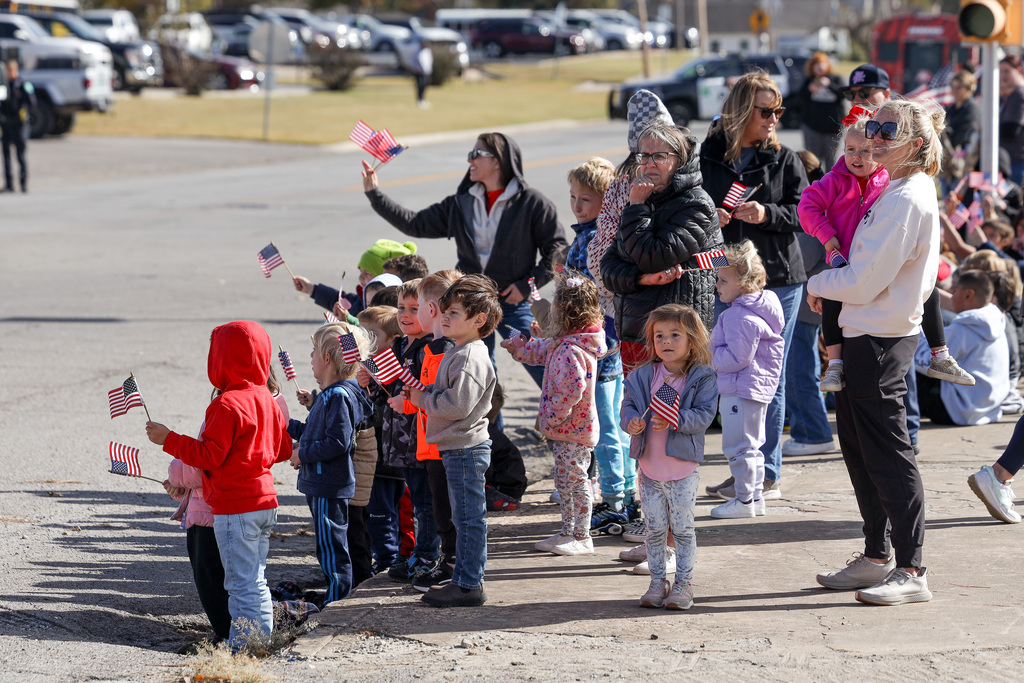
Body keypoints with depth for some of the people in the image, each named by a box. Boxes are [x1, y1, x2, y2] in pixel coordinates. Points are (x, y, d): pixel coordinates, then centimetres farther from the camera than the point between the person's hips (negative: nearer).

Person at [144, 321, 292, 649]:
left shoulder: (227, 405, -18)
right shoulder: (266, 398, 10)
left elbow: (209, 456, -21)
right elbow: (283, 449, 17)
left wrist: (168, 439, -15)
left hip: (235, 508, -9)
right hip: (265, 500, 9)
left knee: (242, 582, -5)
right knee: (255, 580, 17)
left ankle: (243, 648, -2)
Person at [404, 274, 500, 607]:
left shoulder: (472, 357, -19)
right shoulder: (458, 353, 15)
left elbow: (457, 404, -26)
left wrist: (424, 400, -13)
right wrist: (423, 392, 6)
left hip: (466, 449, -11)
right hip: (457, 449, 11)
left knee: (469, 518, -4)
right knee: (463, 518, 16)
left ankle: (469, 585, 0)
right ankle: (463, 580, 25)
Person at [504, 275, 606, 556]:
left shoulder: (572, 351, -25)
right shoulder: (564, 343, 6)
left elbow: (571, 391, -29)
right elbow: (543, 351, 26)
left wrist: (551, 417, -20)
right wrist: (518, 347, 32)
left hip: (573, 429, -10)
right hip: (566, 429, 10)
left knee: (575, 480, 0)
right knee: (564, 481, 17)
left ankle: (582, 537, 8)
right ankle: (568, 532, 27)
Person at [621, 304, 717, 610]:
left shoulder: (702, 378, -5)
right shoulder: (643, 377, 5)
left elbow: (704, 414, -12)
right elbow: (628, 406, 4)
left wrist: (676, 420, -26)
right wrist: (632, 422, -18)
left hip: (684, 469, -3)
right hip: (649, 466, 3)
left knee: (682, 528, 2)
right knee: (655, 528, 9)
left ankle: (683, 583, 12)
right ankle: (658, 582, 19)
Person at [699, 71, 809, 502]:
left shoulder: (784, 159, 3)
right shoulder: (709, 156, 4)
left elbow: (803, 213, -1)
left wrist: (767, 214, -18)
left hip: (778, 279, -2)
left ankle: (769, 474, 7)